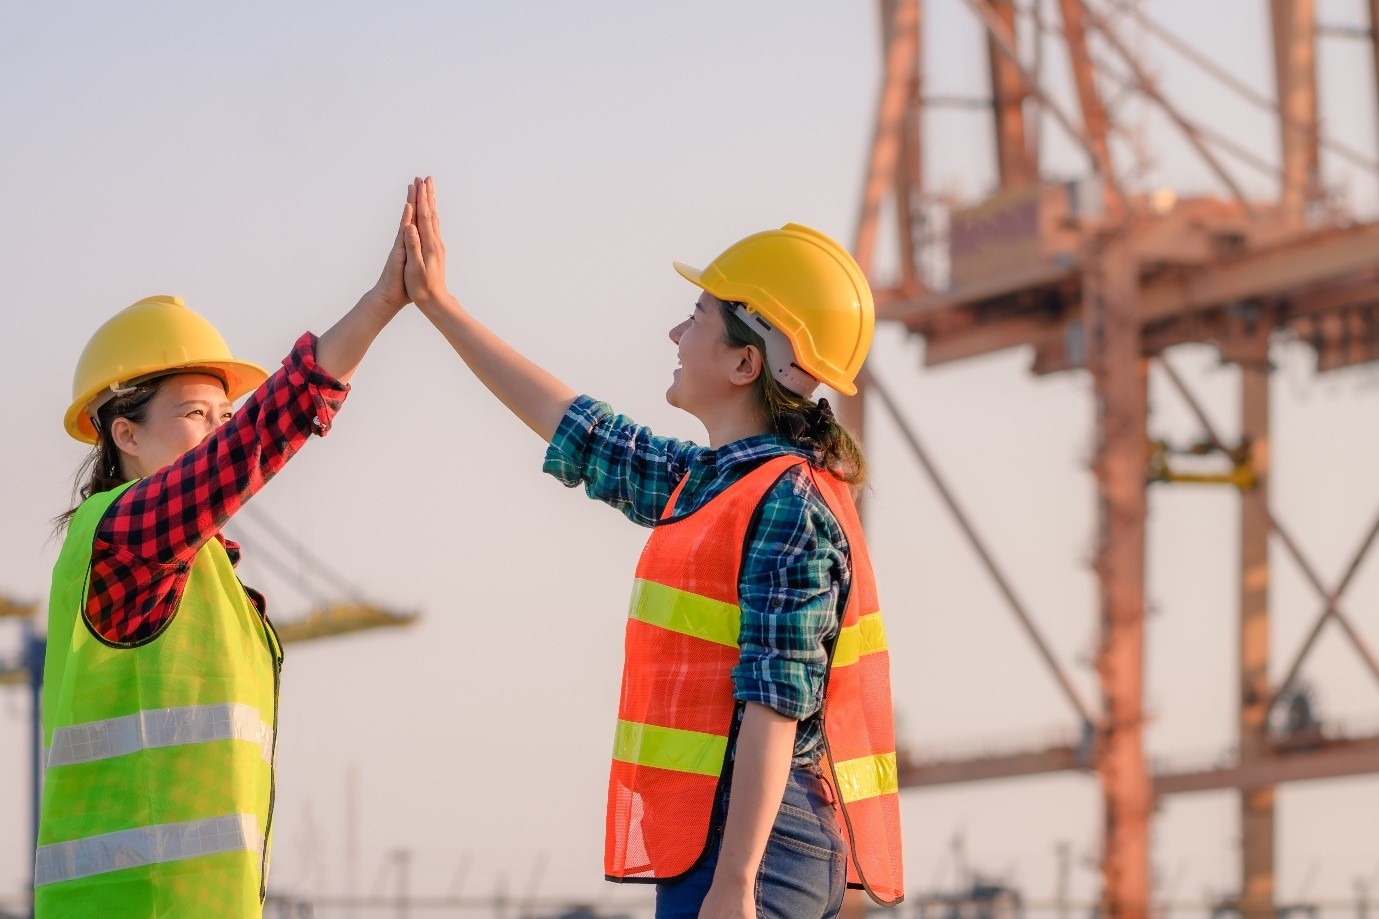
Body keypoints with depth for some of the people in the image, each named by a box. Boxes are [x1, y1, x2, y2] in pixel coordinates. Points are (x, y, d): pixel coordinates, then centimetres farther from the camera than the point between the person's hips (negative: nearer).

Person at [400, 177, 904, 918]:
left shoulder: (786, 507, -13)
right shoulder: (710, 482, 16)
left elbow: (775, 705, -19)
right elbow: (574, 430, 29)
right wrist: (437, 306, 33)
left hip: (744, 842, -10)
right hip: (718, 843, 10)